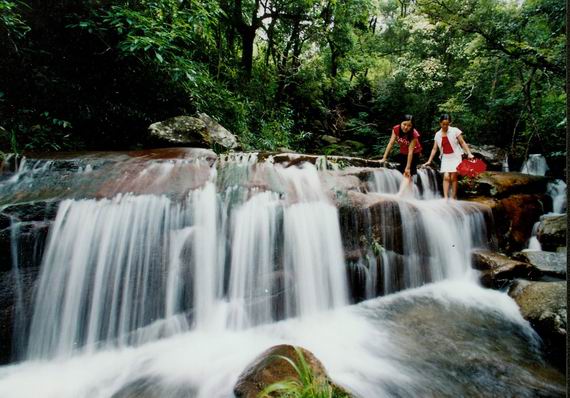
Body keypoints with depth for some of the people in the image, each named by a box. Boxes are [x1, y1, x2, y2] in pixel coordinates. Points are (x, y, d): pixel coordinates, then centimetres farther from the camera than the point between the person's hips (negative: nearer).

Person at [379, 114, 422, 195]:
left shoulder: (414, 134, -31)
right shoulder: (396, 129, -22)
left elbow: (410, 151, -31)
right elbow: (391, 143, -21)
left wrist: (408, 167, -30)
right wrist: (384, 158, -24)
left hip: (414, 154, -4)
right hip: (402, 153, 5)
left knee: (407, 175, -17)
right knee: (406, 175, 11)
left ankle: (399, 195, -29)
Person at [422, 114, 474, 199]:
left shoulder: (455, 131, -6)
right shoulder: (438, 134, 4)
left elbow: (462, 143, -7)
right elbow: (434, 149, 7)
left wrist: (469, 153, -17)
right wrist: (429, 161, 3)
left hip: (455, 156, -3)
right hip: (445, 158, 3)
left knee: (453, 177, -3)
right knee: (446, 177, -8)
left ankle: (453, 197, 8)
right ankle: (445, 198, -10)